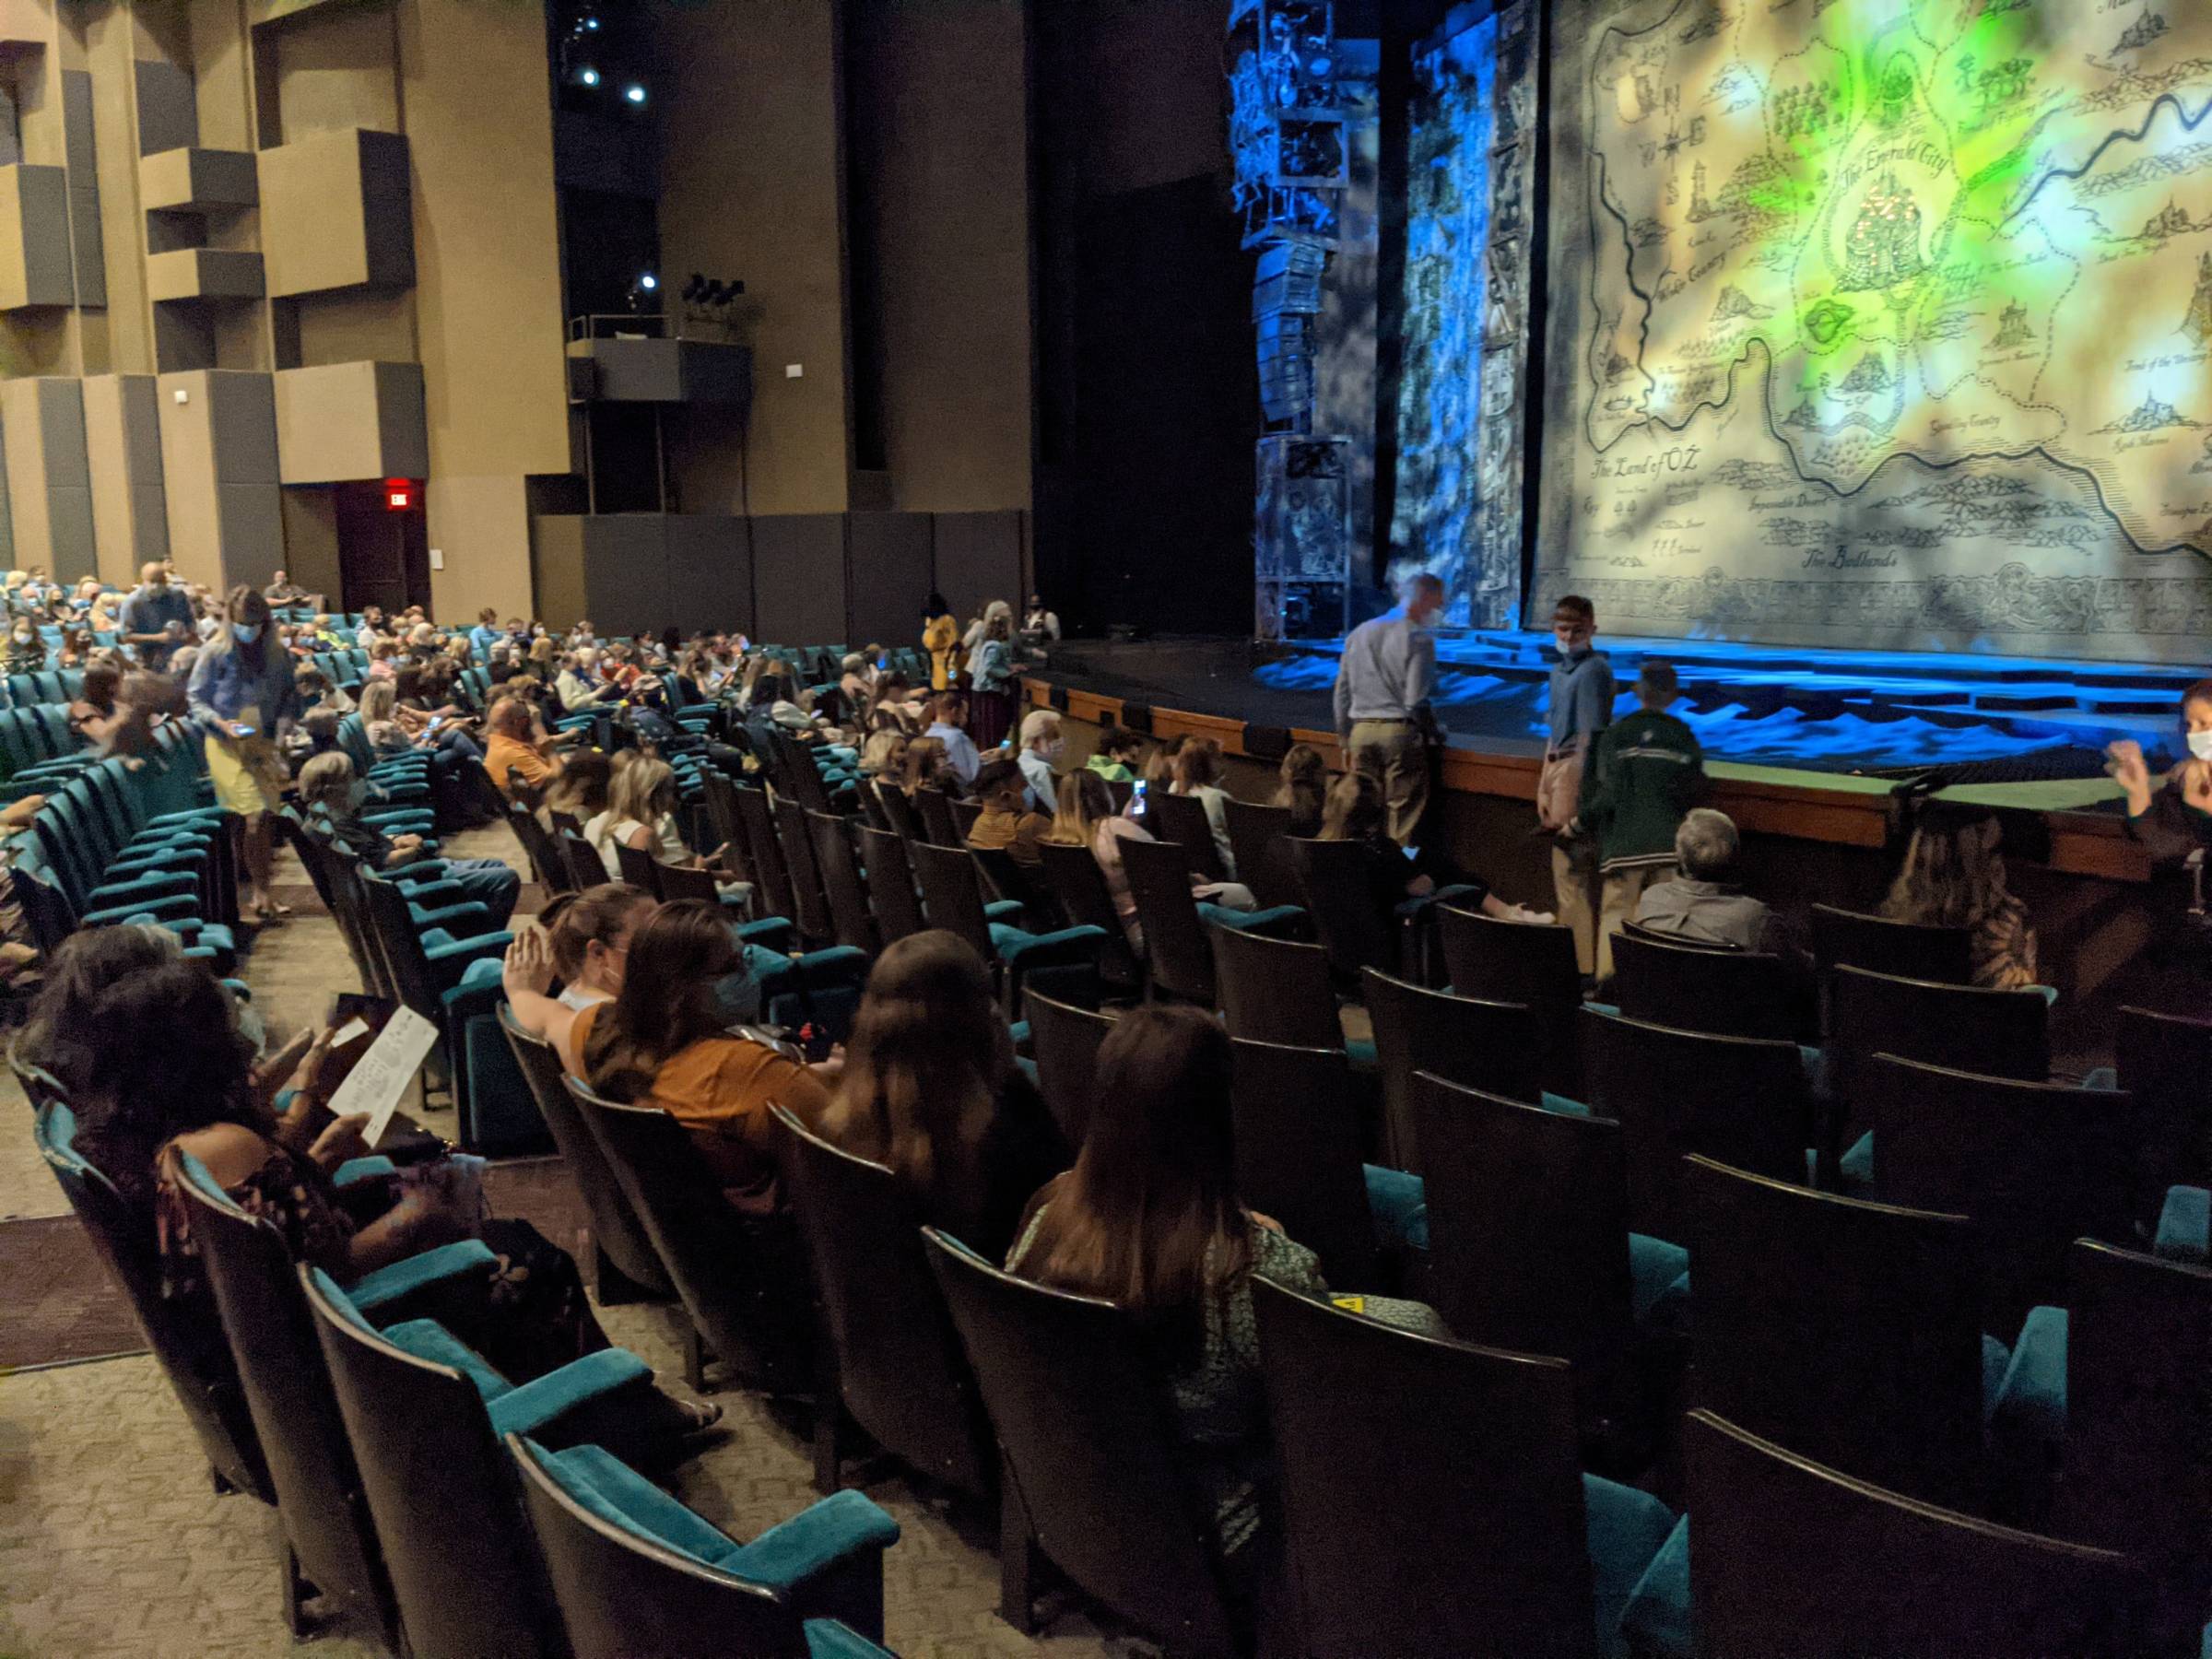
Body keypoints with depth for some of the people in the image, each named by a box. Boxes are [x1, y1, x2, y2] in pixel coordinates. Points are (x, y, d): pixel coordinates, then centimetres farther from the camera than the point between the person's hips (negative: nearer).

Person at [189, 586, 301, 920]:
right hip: (228, 746, -4)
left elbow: (291, 697, 12)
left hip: (264, 744, 4)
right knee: (255, 817, -13)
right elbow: (196, 698, 0)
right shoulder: (214, 653, -3)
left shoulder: (275, 656, 5)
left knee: (263, 818, 7)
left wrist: (283, 725, -7)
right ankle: (262, 892, -8)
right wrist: (221, 723, -16)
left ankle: (259, 890, 18)